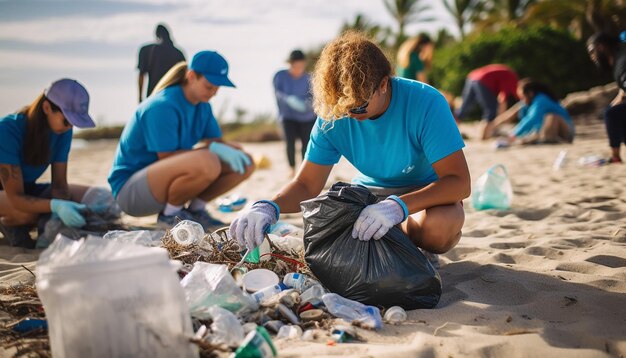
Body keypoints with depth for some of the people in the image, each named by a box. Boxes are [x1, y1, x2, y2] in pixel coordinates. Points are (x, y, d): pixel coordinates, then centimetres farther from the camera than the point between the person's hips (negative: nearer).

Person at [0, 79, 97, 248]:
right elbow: (16, 197, -33)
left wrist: (64, 211, -33)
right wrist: (55, 206, -50)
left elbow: (59, 183, -11)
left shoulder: (62, 131, -14)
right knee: (28, 213, -39)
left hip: (27, 189, 6)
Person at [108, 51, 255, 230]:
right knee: (207, 162, -37)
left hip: (165, 180, 8)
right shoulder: (161, 106, -21)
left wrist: (229, 149, -18)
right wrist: (212, 148, -24)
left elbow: (216, 141, 6)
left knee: (244, 163, -2)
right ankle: (170, 214, -12)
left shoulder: (202, 106, 6)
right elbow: (166, 157, -22)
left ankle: (195, 209, 5)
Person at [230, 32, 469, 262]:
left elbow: (459, 182, -30)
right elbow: (307, 184, -8)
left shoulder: (425, 103, -25)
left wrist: (398, 206, -47)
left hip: (428, 194, -3)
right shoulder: (333, 116, -13)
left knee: (437, 225, -38)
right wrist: (268, 207, -31)